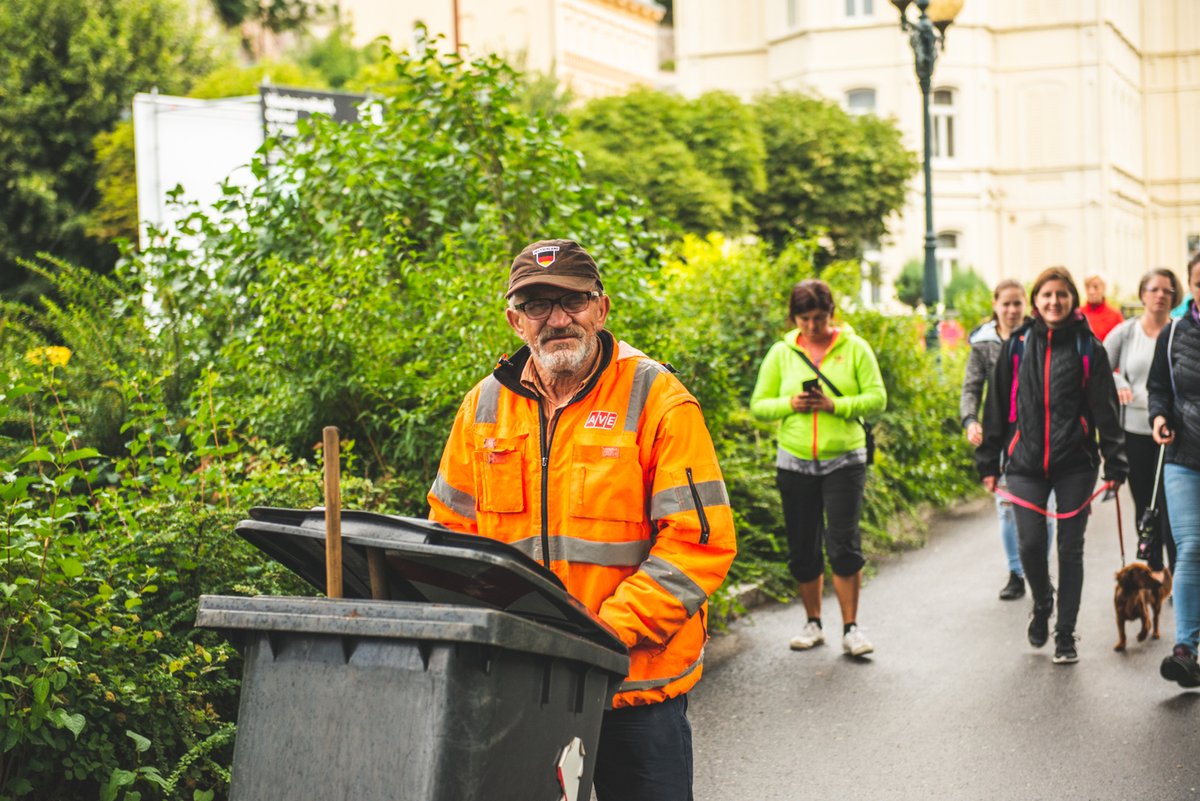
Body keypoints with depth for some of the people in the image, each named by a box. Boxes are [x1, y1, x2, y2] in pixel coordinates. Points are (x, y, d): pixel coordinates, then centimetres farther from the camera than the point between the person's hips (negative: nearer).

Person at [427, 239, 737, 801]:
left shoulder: (658, 401, -8)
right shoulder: (484, 406, 5)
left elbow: (700, 543, -12)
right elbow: (452, 531, 11)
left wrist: (607, 633, -21)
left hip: (637, 680, -3)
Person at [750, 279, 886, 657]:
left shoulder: (854, 348, -1)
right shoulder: (781, 353, 4)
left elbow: (877, 397, -5)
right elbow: (758, 405, 5)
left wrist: (836, 405, -19)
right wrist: (790, 404, -14)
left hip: (844, 460, -2)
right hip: (795, 462, 3)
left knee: (844, 544, -8)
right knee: (803, 549, 8)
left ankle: (851, 627, 1)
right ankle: (813, 623, 22)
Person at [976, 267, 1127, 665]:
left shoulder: (1088, 348, 2)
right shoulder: (1017, 346, 6)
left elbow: (1106, 408, 1)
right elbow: (997, 405, 9)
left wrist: (1114, 463, -5)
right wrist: (989, 461, 8)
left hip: (1075, 463, -1)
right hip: (1026, 463, 1)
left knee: (1070, 549, 3)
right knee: (1030, 544, -6)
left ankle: (1065, 634, 15)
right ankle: (1042, 603, 25)